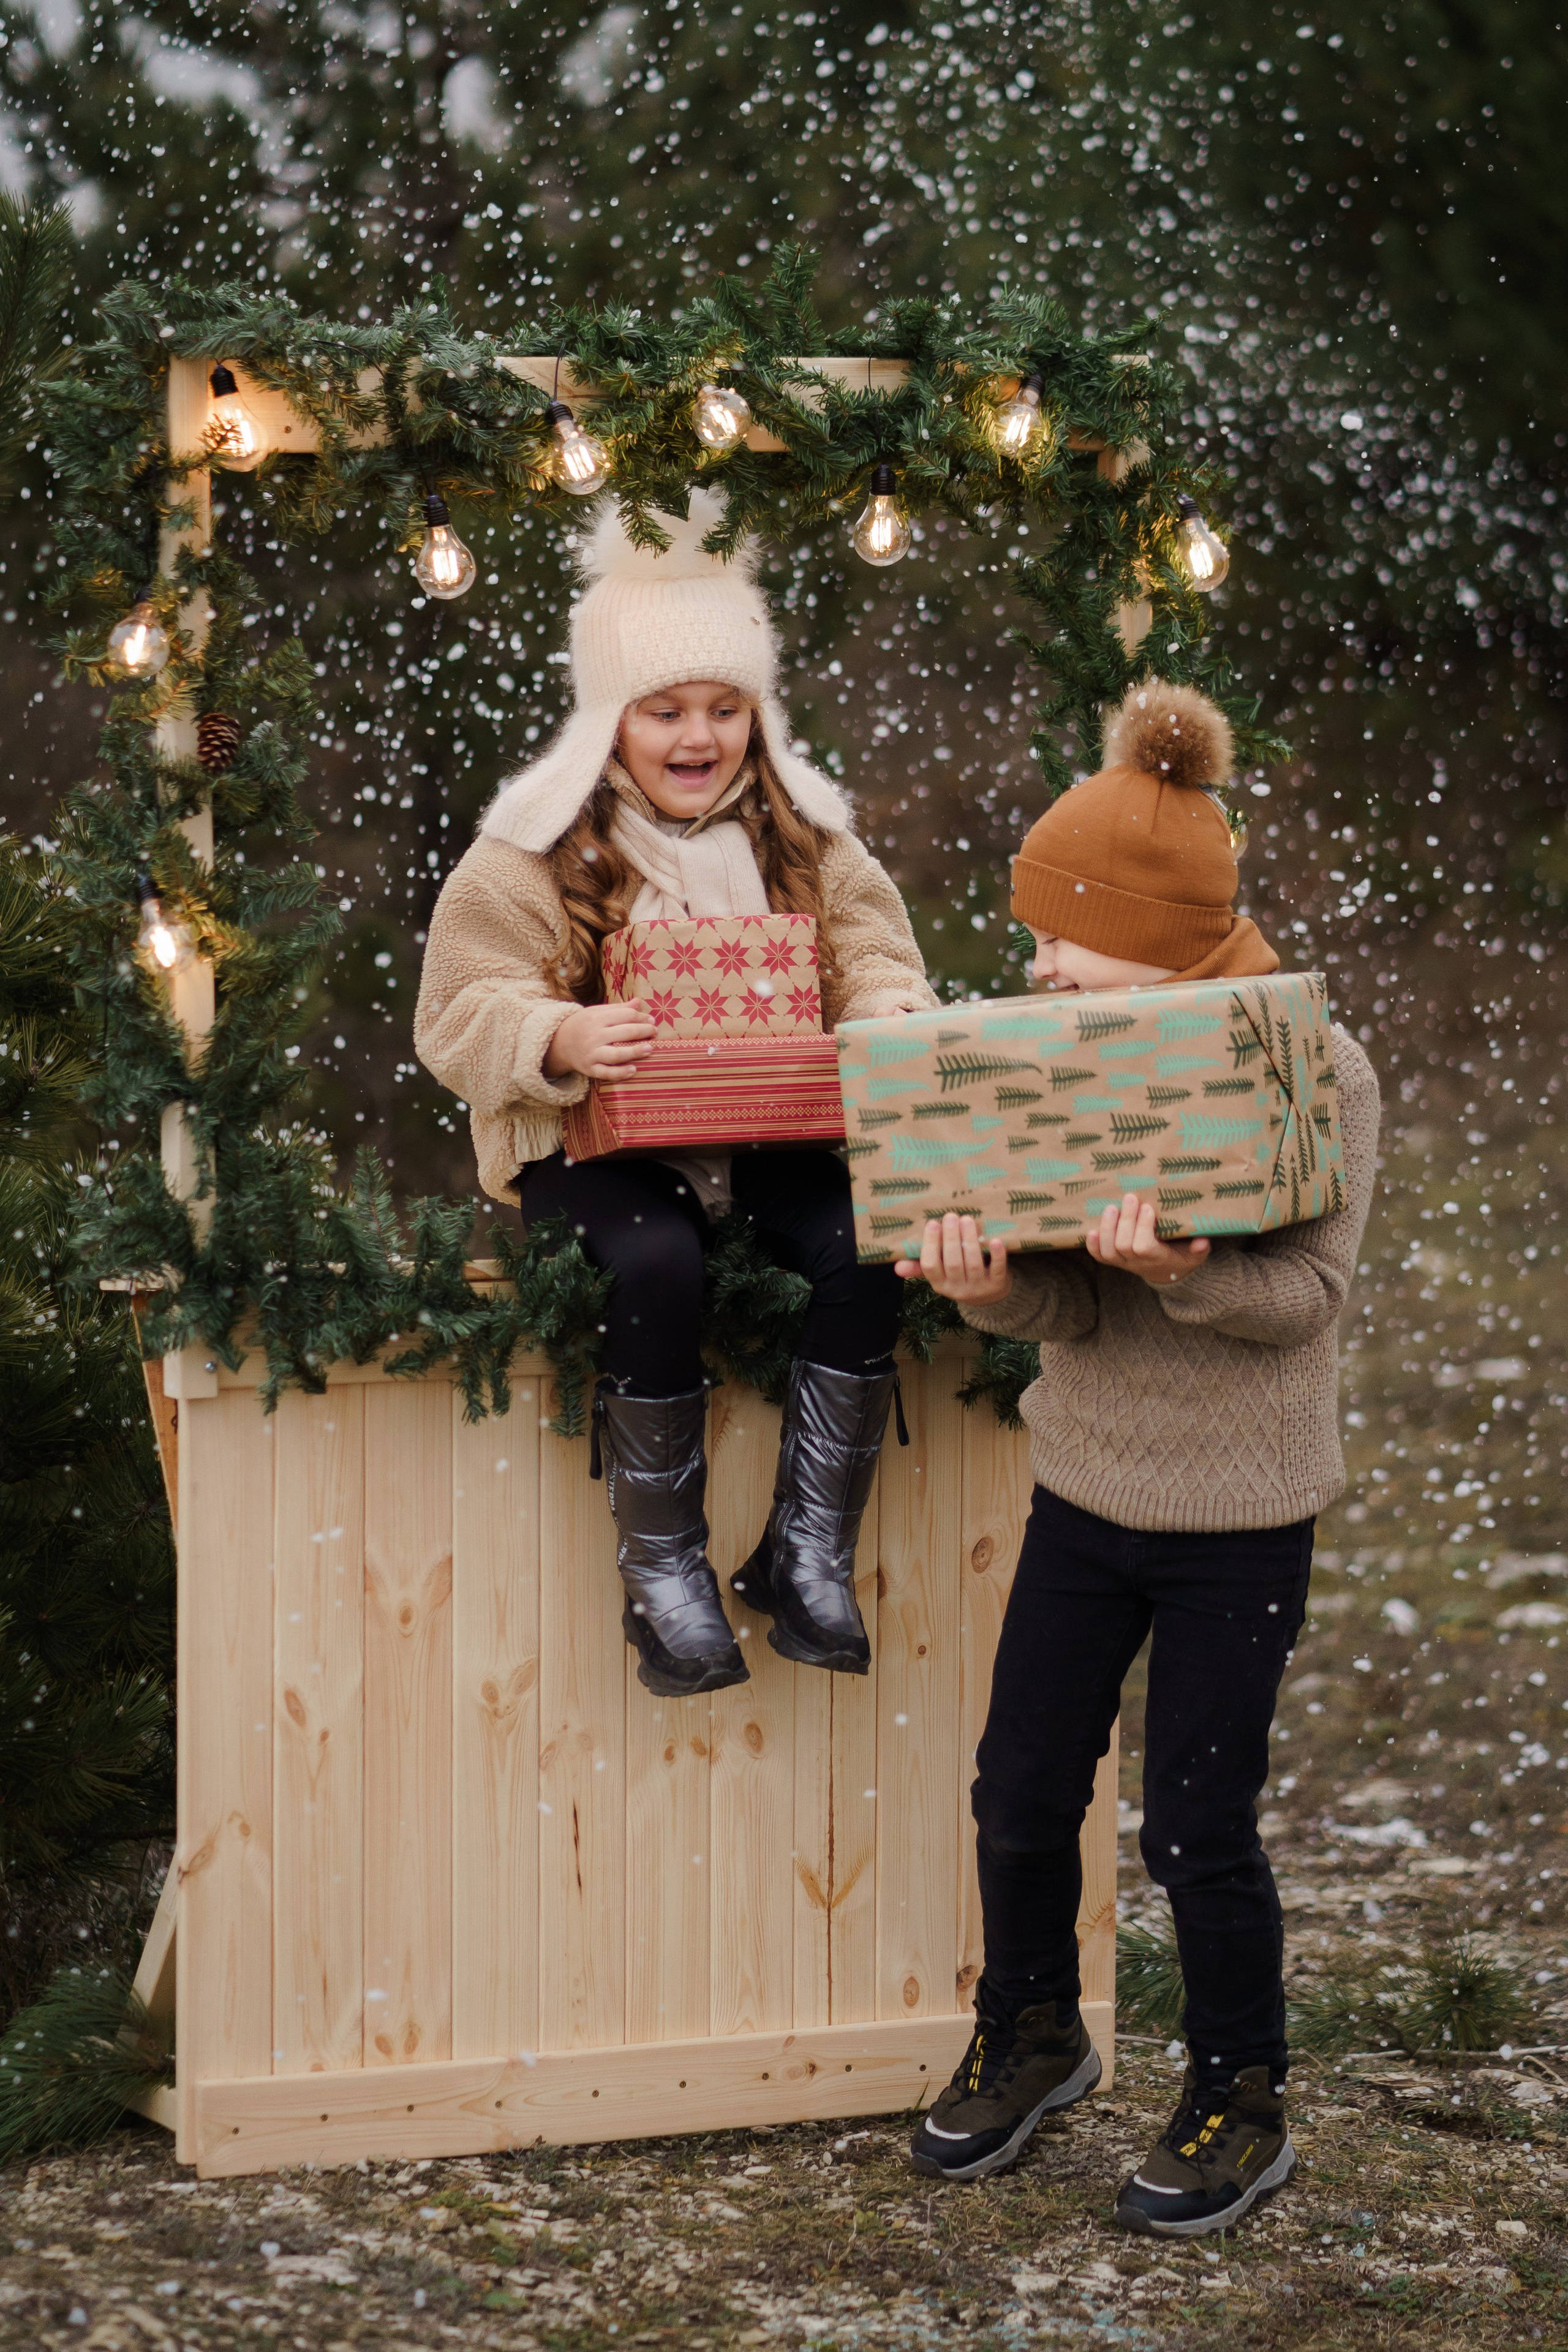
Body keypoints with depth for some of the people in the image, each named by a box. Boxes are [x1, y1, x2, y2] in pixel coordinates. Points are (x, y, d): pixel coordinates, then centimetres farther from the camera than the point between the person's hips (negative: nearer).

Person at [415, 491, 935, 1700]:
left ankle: (808, 1553, -13)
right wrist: (560, 1038, -29)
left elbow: (878, 965, 7)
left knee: (865, 1240, -27)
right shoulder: (537, 848, -1)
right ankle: (662, 1569, -17)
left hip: (773, 1130, 3)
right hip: (596, 1139, -3)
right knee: (660, 1260, -35)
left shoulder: (804, 834, 10)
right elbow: (464, 1012, -7)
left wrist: (889, 1026, -19)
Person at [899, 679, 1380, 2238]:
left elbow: (1310, 1291, -19)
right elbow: (1069, 1310, -6)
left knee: (1196, 1829, 1)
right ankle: (1031, 2037, 37)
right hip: (1085, 1484, 5)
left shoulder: (1314, 1075, -14)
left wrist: (1184, 1274, -37)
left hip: (1238, 1518, -5)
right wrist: (992, 1284, -29)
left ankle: (1241, 2106, 23)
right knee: (1022, 1791, 11)